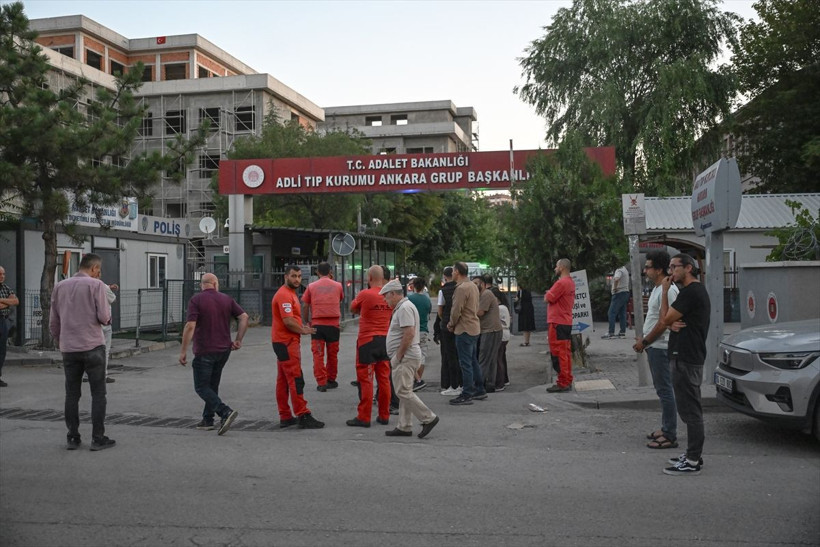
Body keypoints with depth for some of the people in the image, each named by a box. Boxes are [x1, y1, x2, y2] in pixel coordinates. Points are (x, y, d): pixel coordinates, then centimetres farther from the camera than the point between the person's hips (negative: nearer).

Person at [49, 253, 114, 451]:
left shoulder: (59, 287, 9)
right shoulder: (96, 285, -6)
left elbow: (53, 322, 12)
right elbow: (104, 317, -11)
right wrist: (108, 312, 10)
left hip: (69, 348, 5)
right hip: (92, 346, -5)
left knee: (72, 394, 10)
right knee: (98, 394, 2)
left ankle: (72, 438, 13)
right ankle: (98, 438, 2)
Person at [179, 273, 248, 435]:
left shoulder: (196, 300, -9)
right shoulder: (227, 299, 5)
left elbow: (190, 326, -17)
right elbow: (244, 317, -3)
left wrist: (183, 350, -11)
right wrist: (238, 340, 3)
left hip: (204, 351, -5)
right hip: (224, 349, 6)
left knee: (201, 387, 0)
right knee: (212, 385, 18)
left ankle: (226, 412, -18)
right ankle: (208, 419, 21)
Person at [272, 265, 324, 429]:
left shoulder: (290, 293, 18)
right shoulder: (284, 295, -16)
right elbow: (288, 321, -23)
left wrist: (302, 327, 6)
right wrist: (304, 330, -9)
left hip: (285, 343, 11)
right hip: (286, 343, -11)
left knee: (283, 380, 12)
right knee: (296, 380, -9)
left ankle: (285, 417, 17)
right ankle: (303, 416, -8)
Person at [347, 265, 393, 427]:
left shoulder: (364, 294, -13)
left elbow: (352, 308, 3)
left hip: (367, 341, -5)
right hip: (385, 340, 5)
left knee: (365, 379, 1)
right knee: (384, 378, 11)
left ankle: (363, 417, 3)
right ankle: (384, 415, 16)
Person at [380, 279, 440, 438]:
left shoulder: (405, 308, -16)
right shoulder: (402, 307, 18)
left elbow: (409, 334, -25)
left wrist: (398, 356, -19)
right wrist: (397, 357, 18)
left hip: (405, 357, -11)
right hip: (406, 357, 11)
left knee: (403, 392, -10)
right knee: (404, 392, 12)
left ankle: (428, 418, -5)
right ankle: (404, 427, 16)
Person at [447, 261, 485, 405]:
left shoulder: (461, 288, -18)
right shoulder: (473, 286, 12)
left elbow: (456, 311, -19)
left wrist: (451, 325, -1)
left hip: (464, 329, -10)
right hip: (474, 328, 10)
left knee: (465, 363, -4)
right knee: (473, 361, 17)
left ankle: (467, 395, 0)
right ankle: (480, 390, 24)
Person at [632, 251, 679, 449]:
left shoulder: (667, 290, -17)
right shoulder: (658, 288, 15)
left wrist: (644, 341, -16)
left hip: (660, 347, -11)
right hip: (654, 346, 11)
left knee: (665, 391, -7)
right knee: (662, 390, 16)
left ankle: (670, 436, -3)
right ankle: (666, 429, 25)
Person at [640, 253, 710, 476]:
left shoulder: (691, 292, -16)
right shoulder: (697, 291, 19)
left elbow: (665, 320, -16)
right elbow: (670, 320, 13)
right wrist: (672, 324, -9)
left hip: (686, 359, -11)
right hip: (688, 357, 11)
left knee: (690, 410, -6)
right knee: (690, 409, 16)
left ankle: (692, 462, -1)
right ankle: (693, 454, 24)